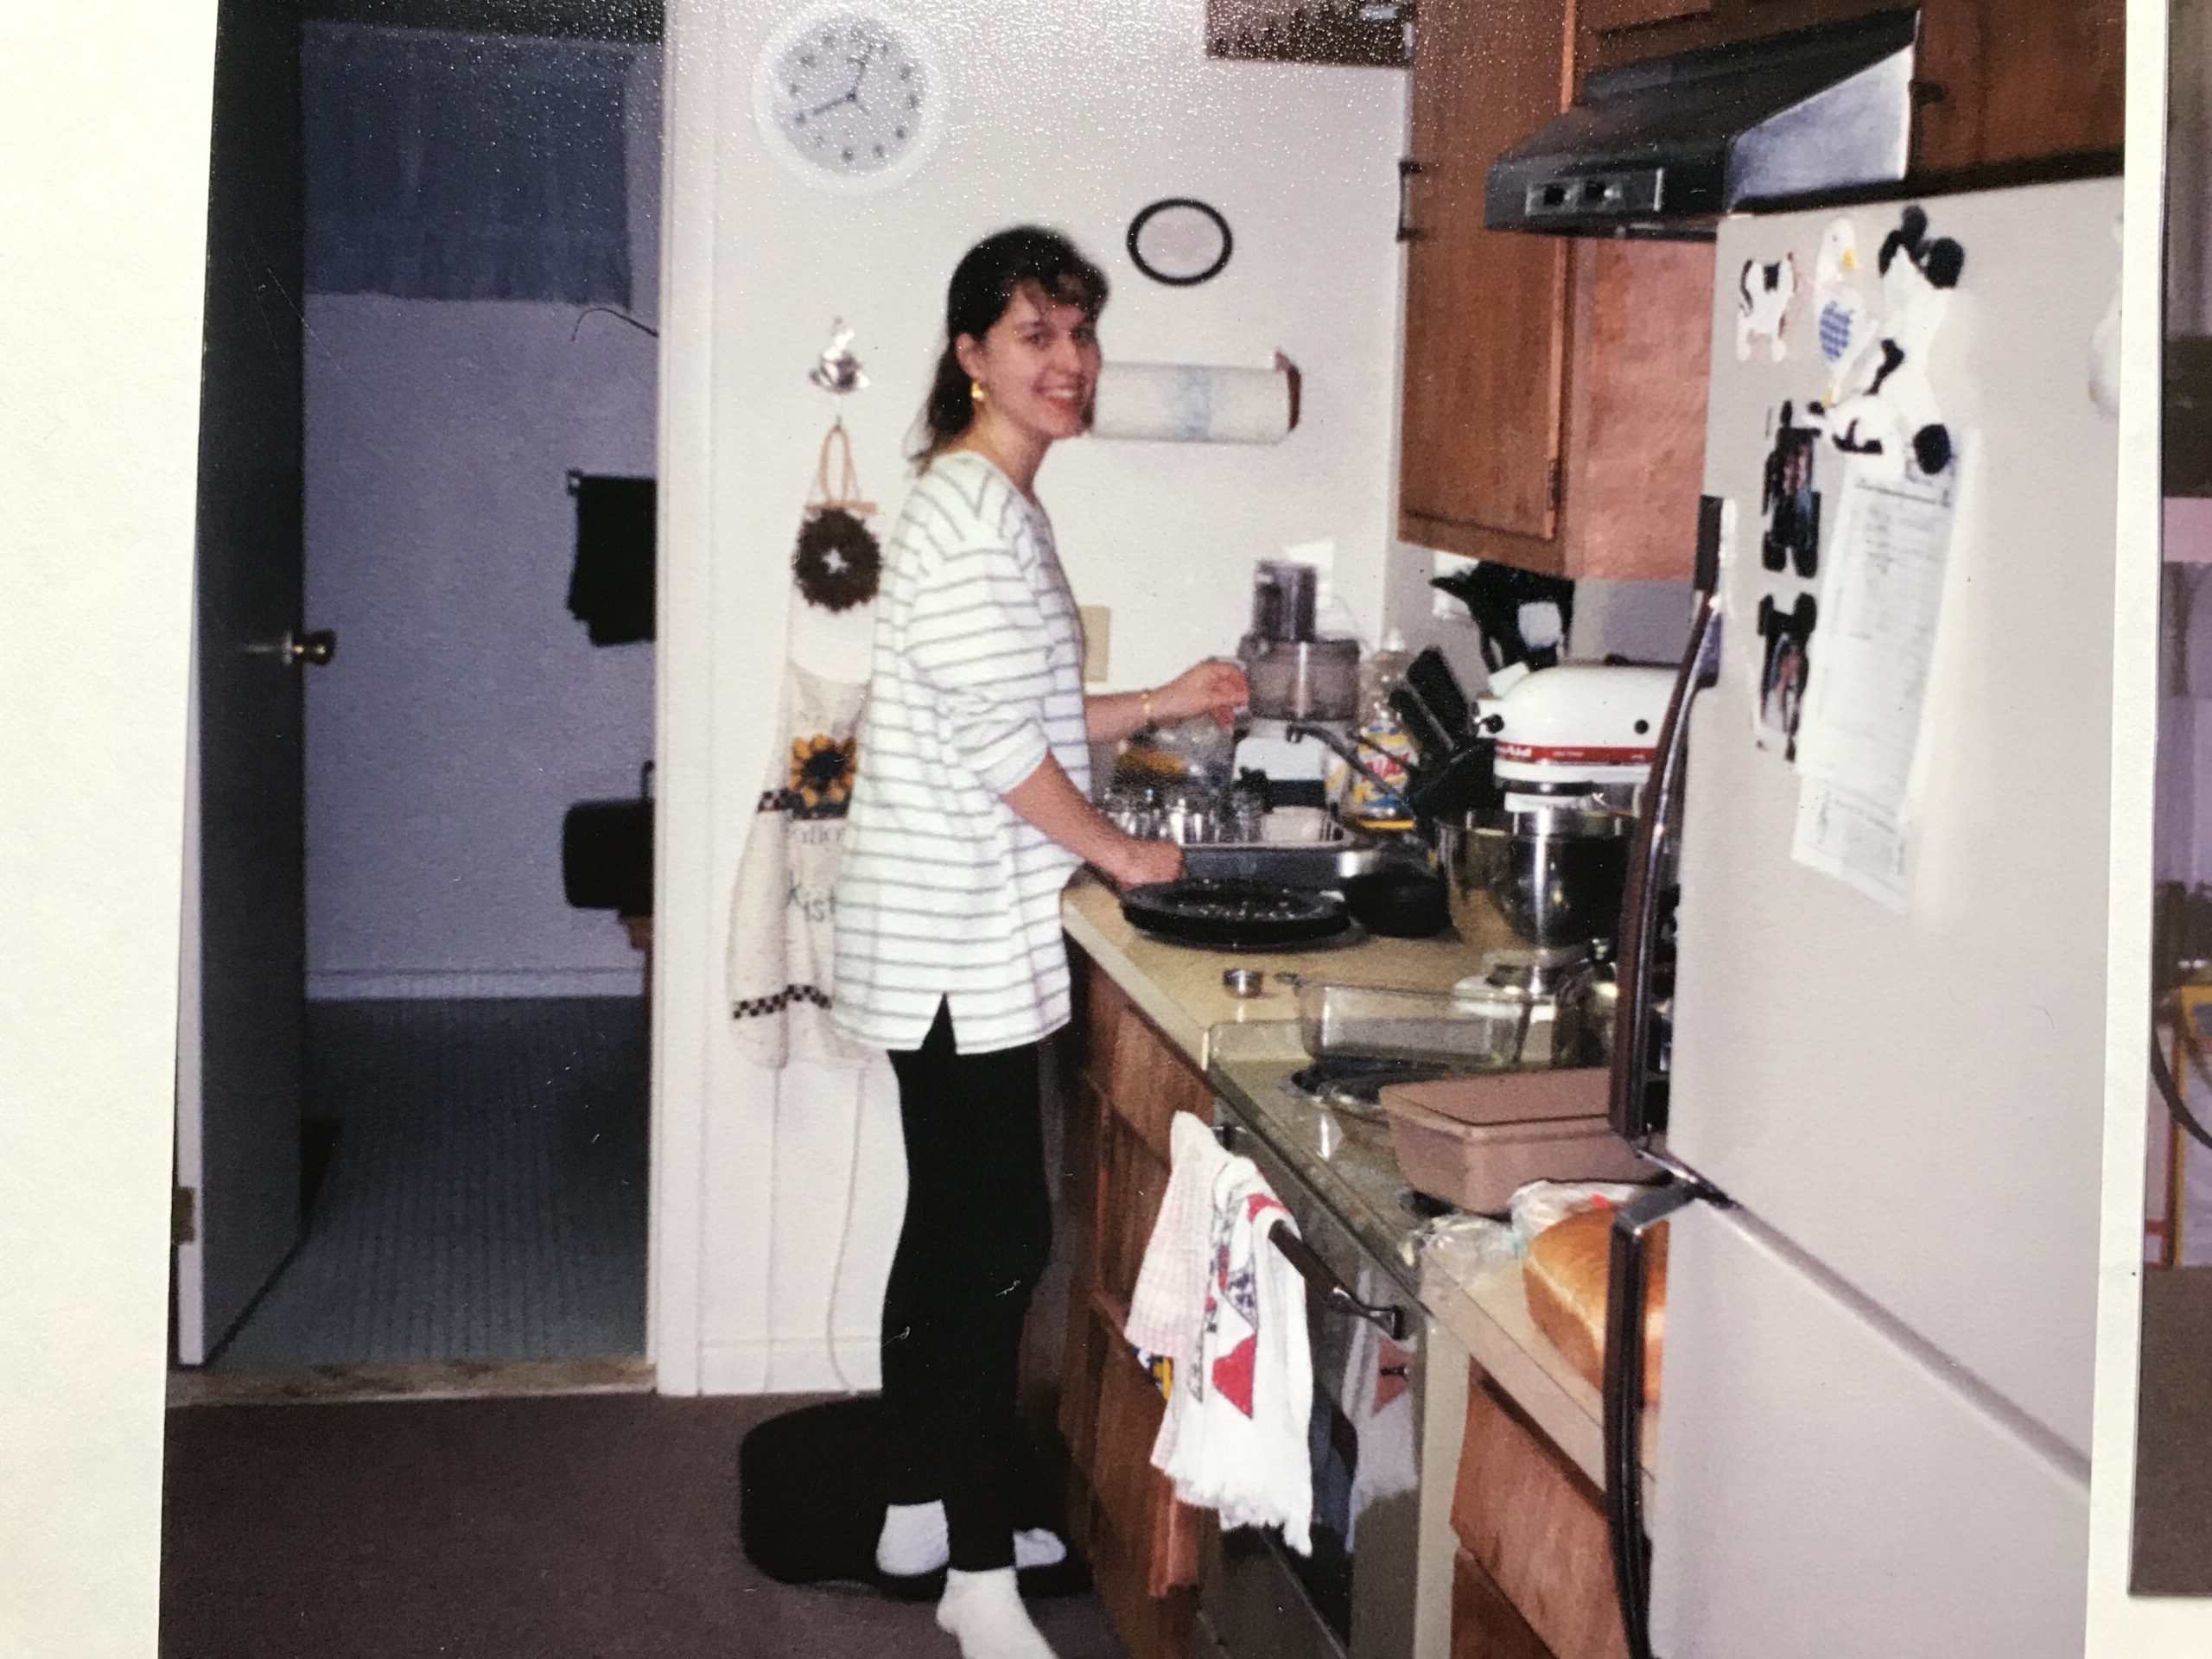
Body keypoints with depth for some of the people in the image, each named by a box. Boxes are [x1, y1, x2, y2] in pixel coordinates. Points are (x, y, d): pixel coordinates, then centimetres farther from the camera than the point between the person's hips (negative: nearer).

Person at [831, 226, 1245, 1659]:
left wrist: (1162, 706, 17)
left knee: (954, 1223, 16)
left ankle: (923, 1509, 28)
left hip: (966, 934, 10)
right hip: (958, 938, -10)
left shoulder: (997, 503, 16)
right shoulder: (972, 507, -16)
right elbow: (997, 739, -19)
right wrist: (1122, 853, -9)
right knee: (1000, 1236, -7)